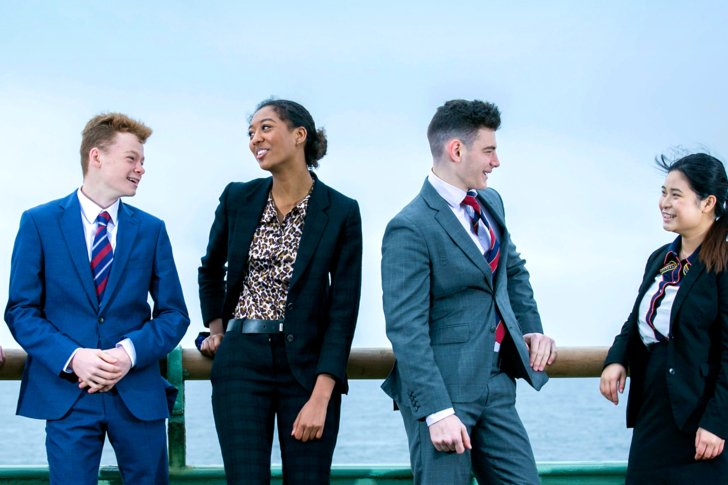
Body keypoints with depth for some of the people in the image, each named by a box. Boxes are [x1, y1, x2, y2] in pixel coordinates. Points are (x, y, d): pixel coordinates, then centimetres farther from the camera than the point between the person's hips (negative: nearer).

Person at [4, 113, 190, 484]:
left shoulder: (151, 229, 8)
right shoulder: (39, 223, 2)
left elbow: (174, 314, 7)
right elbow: (21, 311, -1)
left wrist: (130, 352, -12)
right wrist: (73, 357, -16)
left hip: (138, 393, 2)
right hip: (67, 394, -2)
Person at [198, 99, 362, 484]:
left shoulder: (340, 212, -4)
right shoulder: (237, 199, 3)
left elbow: (343, 310, -7)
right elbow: (211, 269, 23)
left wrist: (320, 397, -14)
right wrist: (215, 331, 19)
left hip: (307, 365, -1)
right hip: (242, 363, 2)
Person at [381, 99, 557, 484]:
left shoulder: (490, 202, 10)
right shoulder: (410, 229, -16)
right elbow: (406, 329, -20)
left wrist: (532, 327, 12)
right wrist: (437, 412, -24)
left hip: (496, 380, 7)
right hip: (442, 387, -7)